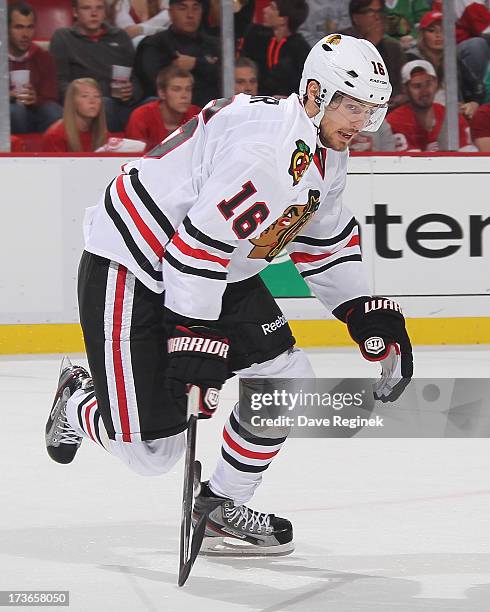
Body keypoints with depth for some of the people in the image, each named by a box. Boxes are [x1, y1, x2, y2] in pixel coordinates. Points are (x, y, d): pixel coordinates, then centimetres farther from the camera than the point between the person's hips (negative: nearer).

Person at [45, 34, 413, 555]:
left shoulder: (327, 153, 3)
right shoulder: (266, 146, -29)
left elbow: (326, 240, 16)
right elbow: (199, 243, -31)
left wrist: (369, 316, 9)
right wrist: (194, 341, -29)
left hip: (220, 272, 10)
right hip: (130, 272, -10)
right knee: (153, 448, -9)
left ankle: (221, 503, 18)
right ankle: (77, 404, 24)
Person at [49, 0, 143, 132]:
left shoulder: (120, 37, 26)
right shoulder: (62, 38, 17)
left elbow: (137, 77, 20)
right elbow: (60, 82, 6)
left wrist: (132, 92, -5)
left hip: (123, 105, 2)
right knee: (105, 104, -38)